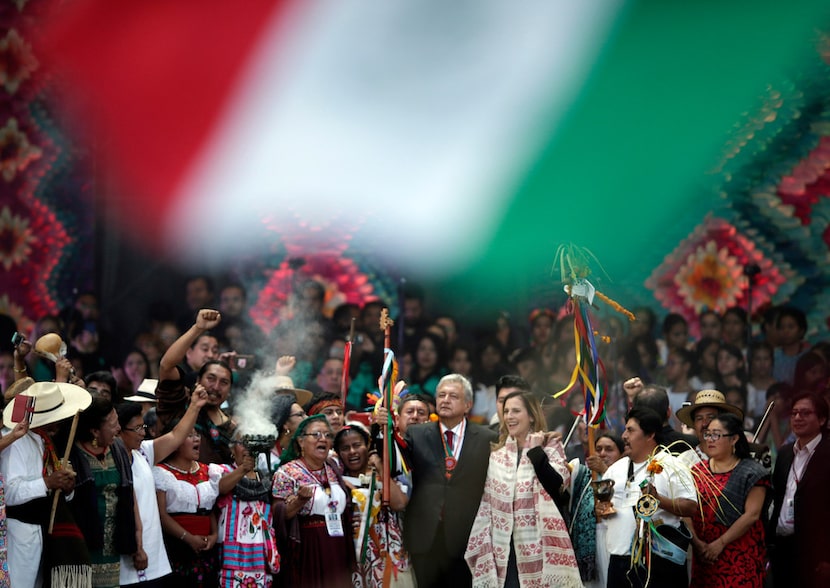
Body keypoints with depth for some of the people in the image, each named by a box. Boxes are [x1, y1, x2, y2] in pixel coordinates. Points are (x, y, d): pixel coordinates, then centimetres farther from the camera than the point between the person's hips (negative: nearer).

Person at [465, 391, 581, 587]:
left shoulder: (550, 447, 2)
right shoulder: (497, 455, 14)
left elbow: (556, 484, -16)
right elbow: (487, 505, 14)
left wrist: (536, 450, -13)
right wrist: (484, 547, 8)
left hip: (538, 543, -4)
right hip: (506, 547, 4)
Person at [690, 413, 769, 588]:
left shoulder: (751, 473, -1)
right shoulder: (697, 470, 11)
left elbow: (752, 514, -11)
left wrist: (720, 544, -15)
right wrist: (697, 543, -12)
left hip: (741, 558, -4)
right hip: (703, 557, 4)